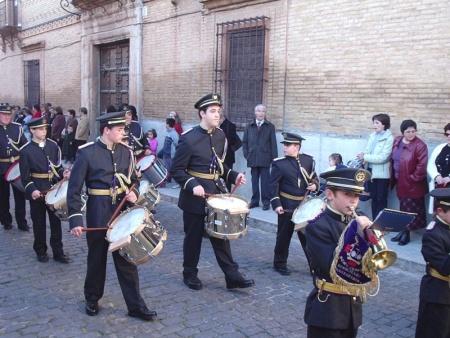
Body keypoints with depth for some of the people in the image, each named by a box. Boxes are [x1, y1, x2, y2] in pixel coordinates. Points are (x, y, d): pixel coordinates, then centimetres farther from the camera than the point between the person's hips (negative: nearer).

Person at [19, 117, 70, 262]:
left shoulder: (53, 145, 3)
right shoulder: (26, 150, -8)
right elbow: (25, 175, -9)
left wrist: (63, 172, -11)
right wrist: (31, 190, -22)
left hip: (54, 189, 3)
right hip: (37, 191, -3)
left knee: (56, 221, 8)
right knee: (39, 222, 10)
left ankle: (58, 251, 18)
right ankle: (41, 251, 25)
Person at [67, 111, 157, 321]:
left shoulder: (126, 152, 2)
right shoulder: (87, 153, -11)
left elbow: (133, 180, 15)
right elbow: (74, 189, -10)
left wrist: (134, 193, -8)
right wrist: (75, 219, -16)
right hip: (98, 213, -3)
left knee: (127, 257, 6)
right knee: (97, 257, 13)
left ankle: (135, 305, 15)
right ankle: (92, 299, 34)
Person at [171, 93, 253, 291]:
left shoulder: (220, 135, 4)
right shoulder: (189, 139, -16)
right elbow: (176, 170, -12)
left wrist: (233, 176, -2)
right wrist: (192, 185, -27)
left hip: (216, 192, 5)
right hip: (195, 196, -5)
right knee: (194, 237, 8)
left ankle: (232, 276, 15)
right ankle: (190, 275, 27)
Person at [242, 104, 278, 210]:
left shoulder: (270, 127, 4)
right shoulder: (249, 126, 9)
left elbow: (273, 144, 1)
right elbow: (244, 142, 12)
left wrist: (274, 159, -4)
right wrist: (246, 155, 2)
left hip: (265, 159, -2)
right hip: (253, 159, 2)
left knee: (265, 181, 0)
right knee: (254, 181, 8)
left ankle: (266, 202, 7)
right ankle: (254, 201, 16)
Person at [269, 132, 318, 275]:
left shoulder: (308, 160, 3)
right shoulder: (279, 163, -8)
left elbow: (314, 177, 17)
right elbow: (274, 185, -10)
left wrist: (315, 185, -5)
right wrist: (276, 204, -18)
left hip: (305, 204, 3)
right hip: (287, 205, -3)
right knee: (284, 234, 6)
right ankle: (280, 263, 21)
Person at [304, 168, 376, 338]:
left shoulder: (356, 222, 5)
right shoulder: (317, 226, -15)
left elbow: (367, 263, 1)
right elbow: (333, 268, -25)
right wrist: (356, 233, -28)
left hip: (352, 306, 7)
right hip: (327, 309, -6)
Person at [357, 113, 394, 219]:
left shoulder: (389, 138, -12)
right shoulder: (372, 136, 7)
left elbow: (382, 157, -20)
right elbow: (367, 151, 11)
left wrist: (365, 157, -18)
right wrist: (363, 155, -13)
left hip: (382, 173, -6)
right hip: (371, 171, 6)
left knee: (381, 200, 4)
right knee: (374, 199, 14)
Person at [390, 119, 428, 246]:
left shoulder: (420, 146, -18)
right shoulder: (397, 141, 4)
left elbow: (422, 167, -20)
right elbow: (393, 159, 15)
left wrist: (412, 178, -14)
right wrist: (392, 176, 11)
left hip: (412, 185, -7)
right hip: (400, 182, 7)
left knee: (411, 210, 4)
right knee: (403, 208, 17)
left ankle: (406, 233, 14)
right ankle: (404, 231, 28)